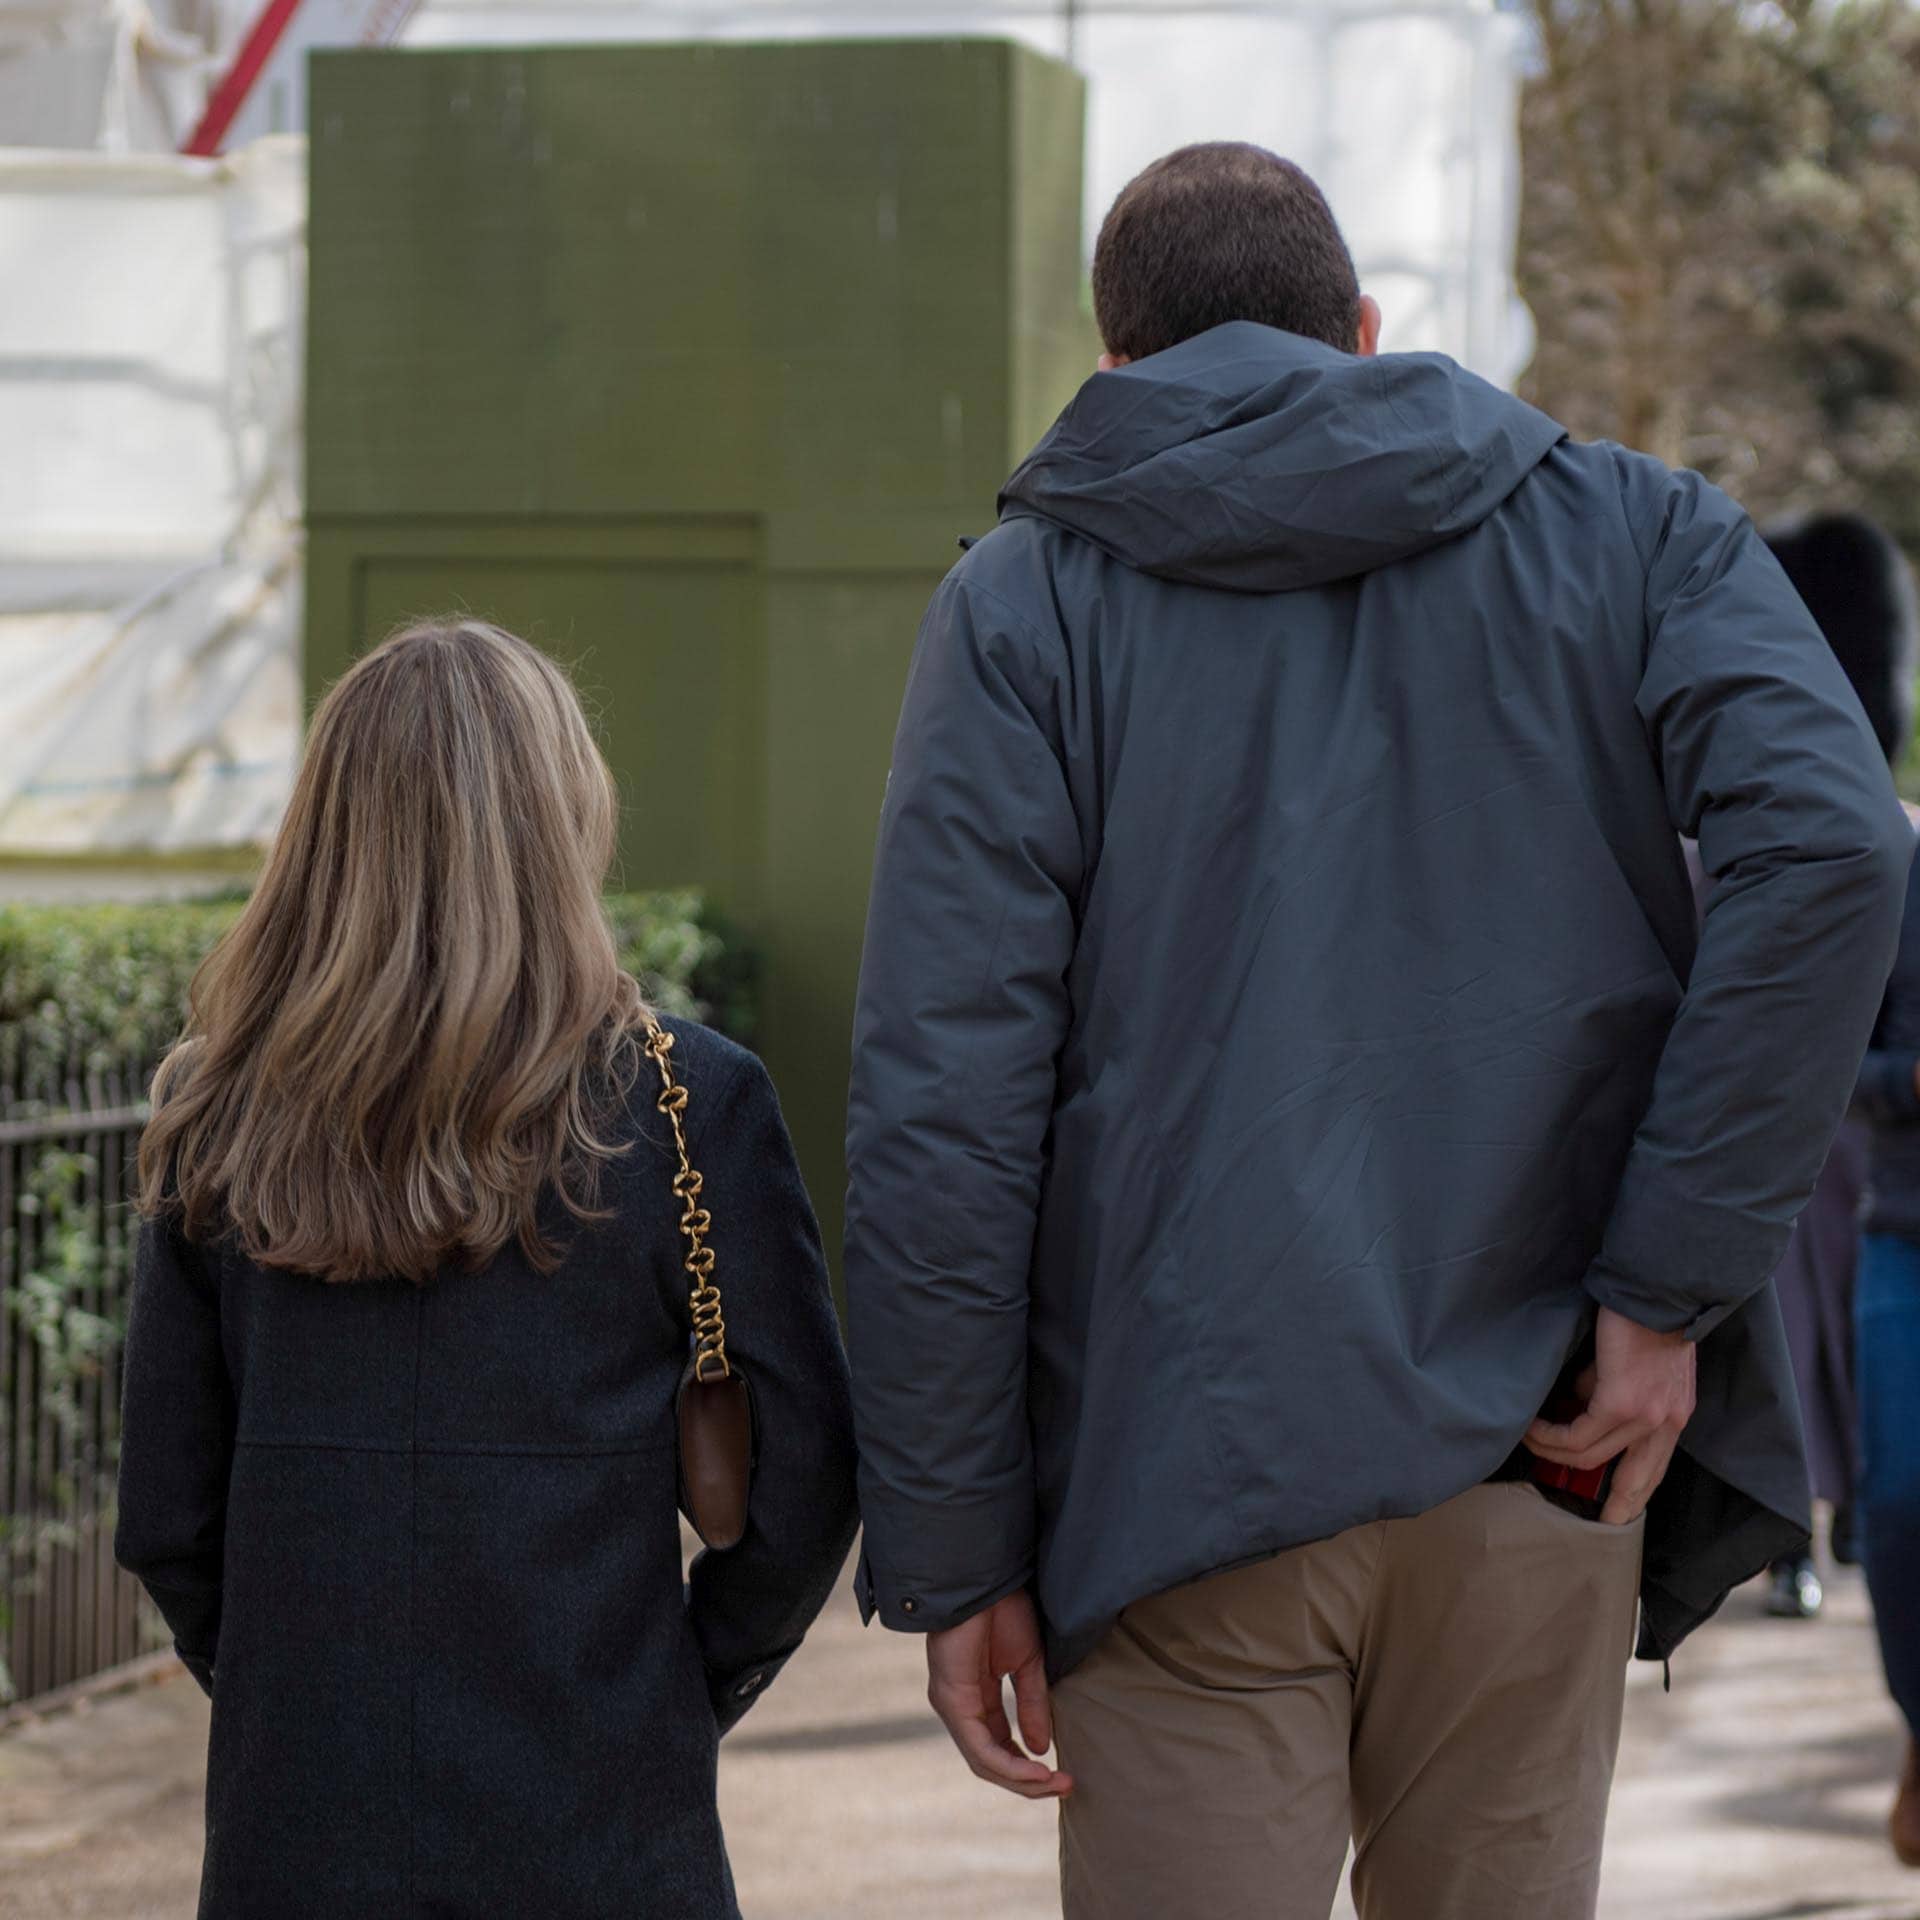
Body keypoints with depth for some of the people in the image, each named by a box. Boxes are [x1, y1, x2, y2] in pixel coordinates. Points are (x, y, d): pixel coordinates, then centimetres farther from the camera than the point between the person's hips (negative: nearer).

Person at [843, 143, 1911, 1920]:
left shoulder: (1029, 602, 4)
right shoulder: (1629, 533, 8)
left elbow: (944, 1103, -5)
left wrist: (951, 1555, -2)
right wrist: (1669, 1294, -9)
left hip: (1185, 1488, -2)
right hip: (1529, 1461, 2)